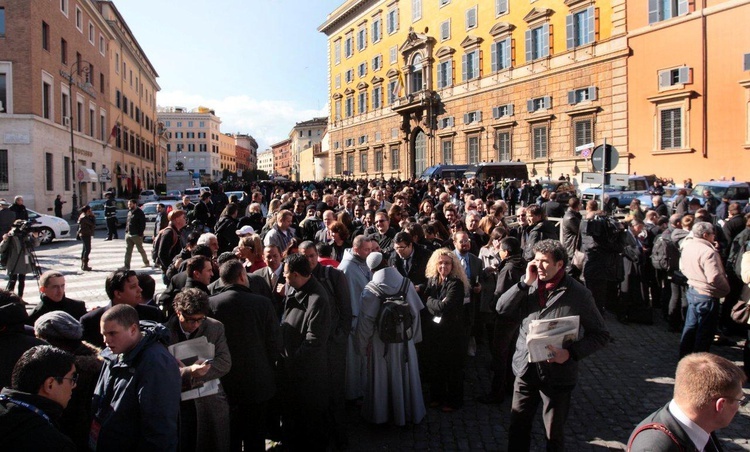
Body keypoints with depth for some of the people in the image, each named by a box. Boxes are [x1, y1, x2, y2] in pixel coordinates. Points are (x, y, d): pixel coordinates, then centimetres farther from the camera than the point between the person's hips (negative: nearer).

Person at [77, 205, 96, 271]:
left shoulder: (83, 216, 13)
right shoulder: (84, 217, -19)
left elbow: (91, 223, 15)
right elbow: (93, 223, -20)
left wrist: (91, 216, 3)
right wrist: (93, 216, -10)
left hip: (83, 234, 11)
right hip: (86, 234, -11)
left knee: (85, 249, 17)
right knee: (87, 249, -10)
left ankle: (83, 264, 25)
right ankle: (85, 265, -11)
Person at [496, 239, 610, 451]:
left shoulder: (578, 294, -12)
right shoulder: (529, 286, 0)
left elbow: (601, 335, -8)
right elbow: (502, 309, -7)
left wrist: (571, 352, -21)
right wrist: (525, 282, -14)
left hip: (558, 373, -3)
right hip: (525, 369, 3)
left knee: (554, 434, 15)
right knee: (518, 427, 16)